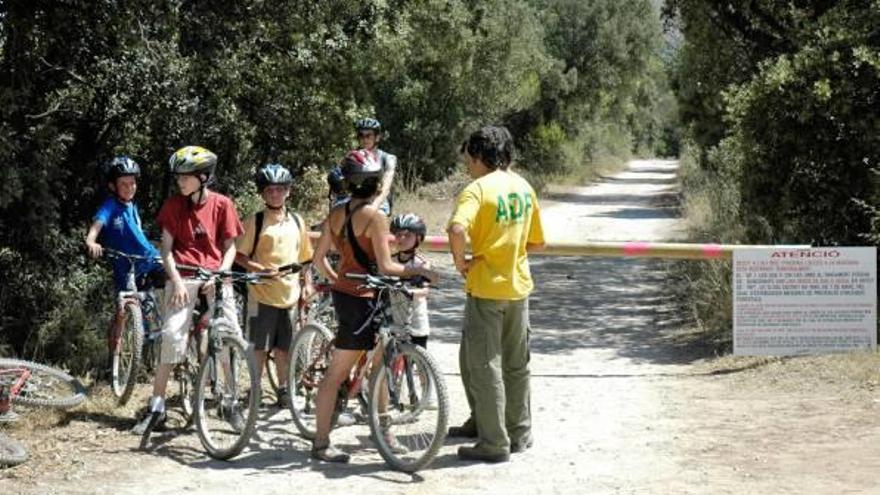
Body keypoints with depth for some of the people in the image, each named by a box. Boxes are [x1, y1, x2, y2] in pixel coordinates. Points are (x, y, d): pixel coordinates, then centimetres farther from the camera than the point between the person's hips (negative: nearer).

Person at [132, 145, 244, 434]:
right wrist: (177, 281, -10)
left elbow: (230, 247, 5)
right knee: (172, 336, -12)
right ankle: (157, 407, -3)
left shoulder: (222, 204, 1)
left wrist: (219, 275, -10)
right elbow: (166, 247, 2)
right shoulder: (173, 205, 3)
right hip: (183, 277, 0)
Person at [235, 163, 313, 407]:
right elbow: (239, 256, -5)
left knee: (284, 347, 10)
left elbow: (304, 257, 19)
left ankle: (283, 390, 20)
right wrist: (260, 269, -19)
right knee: (260, 348, -1)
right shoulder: (254, 222, -2)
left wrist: (307, 284, 11)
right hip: (262, 293, -4)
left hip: (290, 294, 4)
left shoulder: (296, 221, 11)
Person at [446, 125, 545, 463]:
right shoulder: (524, 187, 8)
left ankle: (494, 444, 4)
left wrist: (460, 261, -17)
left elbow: (457, 230, -33)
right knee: (516, 364, 17)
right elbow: (536, 242, 14)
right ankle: (520, 433, 25)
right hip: (519, 285, 7)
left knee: (483, 367, 1)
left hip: (486, 287, -7)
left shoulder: (478, 189, -14)